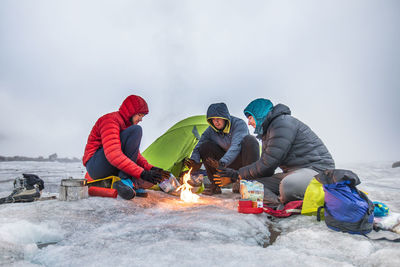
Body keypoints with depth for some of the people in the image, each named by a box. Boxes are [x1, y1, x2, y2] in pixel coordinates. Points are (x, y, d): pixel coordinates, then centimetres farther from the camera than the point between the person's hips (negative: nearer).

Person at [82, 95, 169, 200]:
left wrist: (149, 168, -3)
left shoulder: (126, 124, 15)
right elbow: (113, 155, -30)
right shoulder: (110, 120, -15)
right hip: (95, 166, -8)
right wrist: (141, 173, -32)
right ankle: (125, 180, -28)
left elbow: (135, 153, 16)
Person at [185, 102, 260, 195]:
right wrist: (194, 160, -31)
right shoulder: (211, 130, -6)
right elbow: (198, 147, -8)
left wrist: (222, 163, -49)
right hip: (228, 164, 3)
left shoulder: (239, 124, -19)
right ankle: (215, 184, -12)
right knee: (205, 146, -18)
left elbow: (236, 146, -35)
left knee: (250, 140, -32)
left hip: (242, 160, -3)